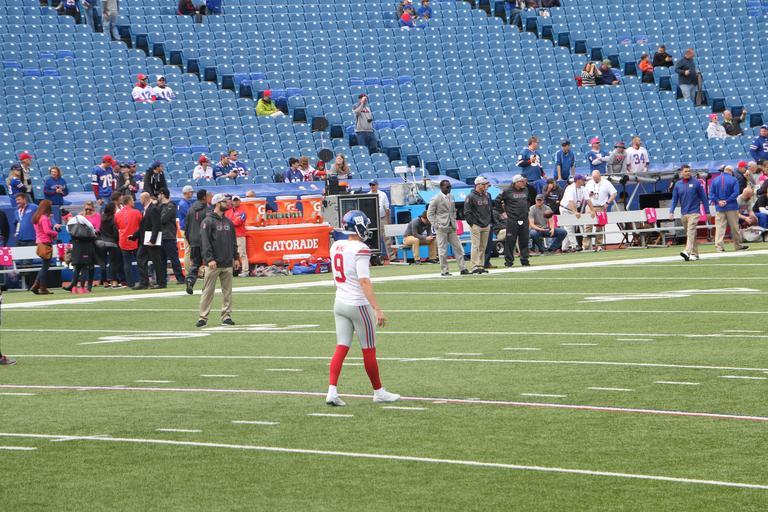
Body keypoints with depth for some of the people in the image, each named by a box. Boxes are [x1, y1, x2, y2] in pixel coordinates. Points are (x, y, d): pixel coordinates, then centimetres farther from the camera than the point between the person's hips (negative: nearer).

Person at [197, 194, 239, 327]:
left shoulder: (228, 222, 15)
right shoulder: (208, 221, -5)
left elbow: (233, 241, 20)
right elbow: (205, 242, -11)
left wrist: (236, 258, 14)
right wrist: (209, 259, -19)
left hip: (227, 264, 6)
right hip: (213, 264, -6)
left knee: (227, 291, 7)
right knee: (208, 291, -4)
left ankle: (226, 316, 12)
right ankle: (203, 317, -3)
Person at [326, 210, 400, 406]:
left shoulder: (336, 247, 5)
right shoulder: (360, 250, -17)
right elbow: (364, 281, -23)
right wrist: (377, 309, -25)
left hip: (340, 303, 7)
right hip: (358, 304, -7)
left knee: (341, 348, 5)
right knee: (369, 350, 6)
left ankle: (332, 391, -5)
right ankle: (378, 392, 18)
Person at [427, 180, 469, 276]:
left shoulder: (451, 197, 12)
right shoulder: (436, 199, -7)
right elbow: (430, 214, -6)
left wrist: (454, 221, 12)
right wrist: (436, 225, -12)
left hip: (451, 227, 6)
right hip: (441, 228, -6)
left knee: (458, 248, 4)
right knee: (443, 249, -3)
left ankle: (463, 268, 7)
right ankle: (444, 270, 3)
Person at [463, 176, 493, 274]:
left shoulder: (487, 195, 14)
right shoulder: (471, 196, -6)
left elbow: (491, 210, 22)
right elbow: (467, 212, -8)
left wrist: (490, 221, 14)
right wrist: (472, 223, -12)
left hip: (486, 225, 6)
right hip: (476, 225, -6)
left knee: (483, 247, 7)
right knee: (476, 246, -9)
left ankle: (481, 266, 11)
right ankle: (474, 267, -9)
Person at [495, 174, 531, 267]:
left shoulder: (525, 190, 11)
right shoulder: (507, 191, -6)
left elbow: (529, 200, 28)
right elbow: (498, 201, -1)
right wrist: (502, 212, -2)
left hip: (524, 220, 5)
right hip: (512, 220, -5)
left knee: (524, 241, 6)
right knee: (510, 240, -4)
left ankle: (524, 260, 13)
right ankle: (509, 260, 3)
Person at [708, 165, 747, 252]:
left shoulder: (715, 180, 6)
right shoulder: (733, 180, -3)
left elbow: (711, 193, 1)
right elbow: (736, 193, -12)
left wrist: (718, 201, -7)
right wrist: (727, 201, -11)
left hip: (719, 208, 2)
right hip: (731, 207, -2)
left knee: (720, 227, -1)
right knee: (734, 227, 7)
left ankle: (719, 246, -10)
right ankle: (737, 245, 16)